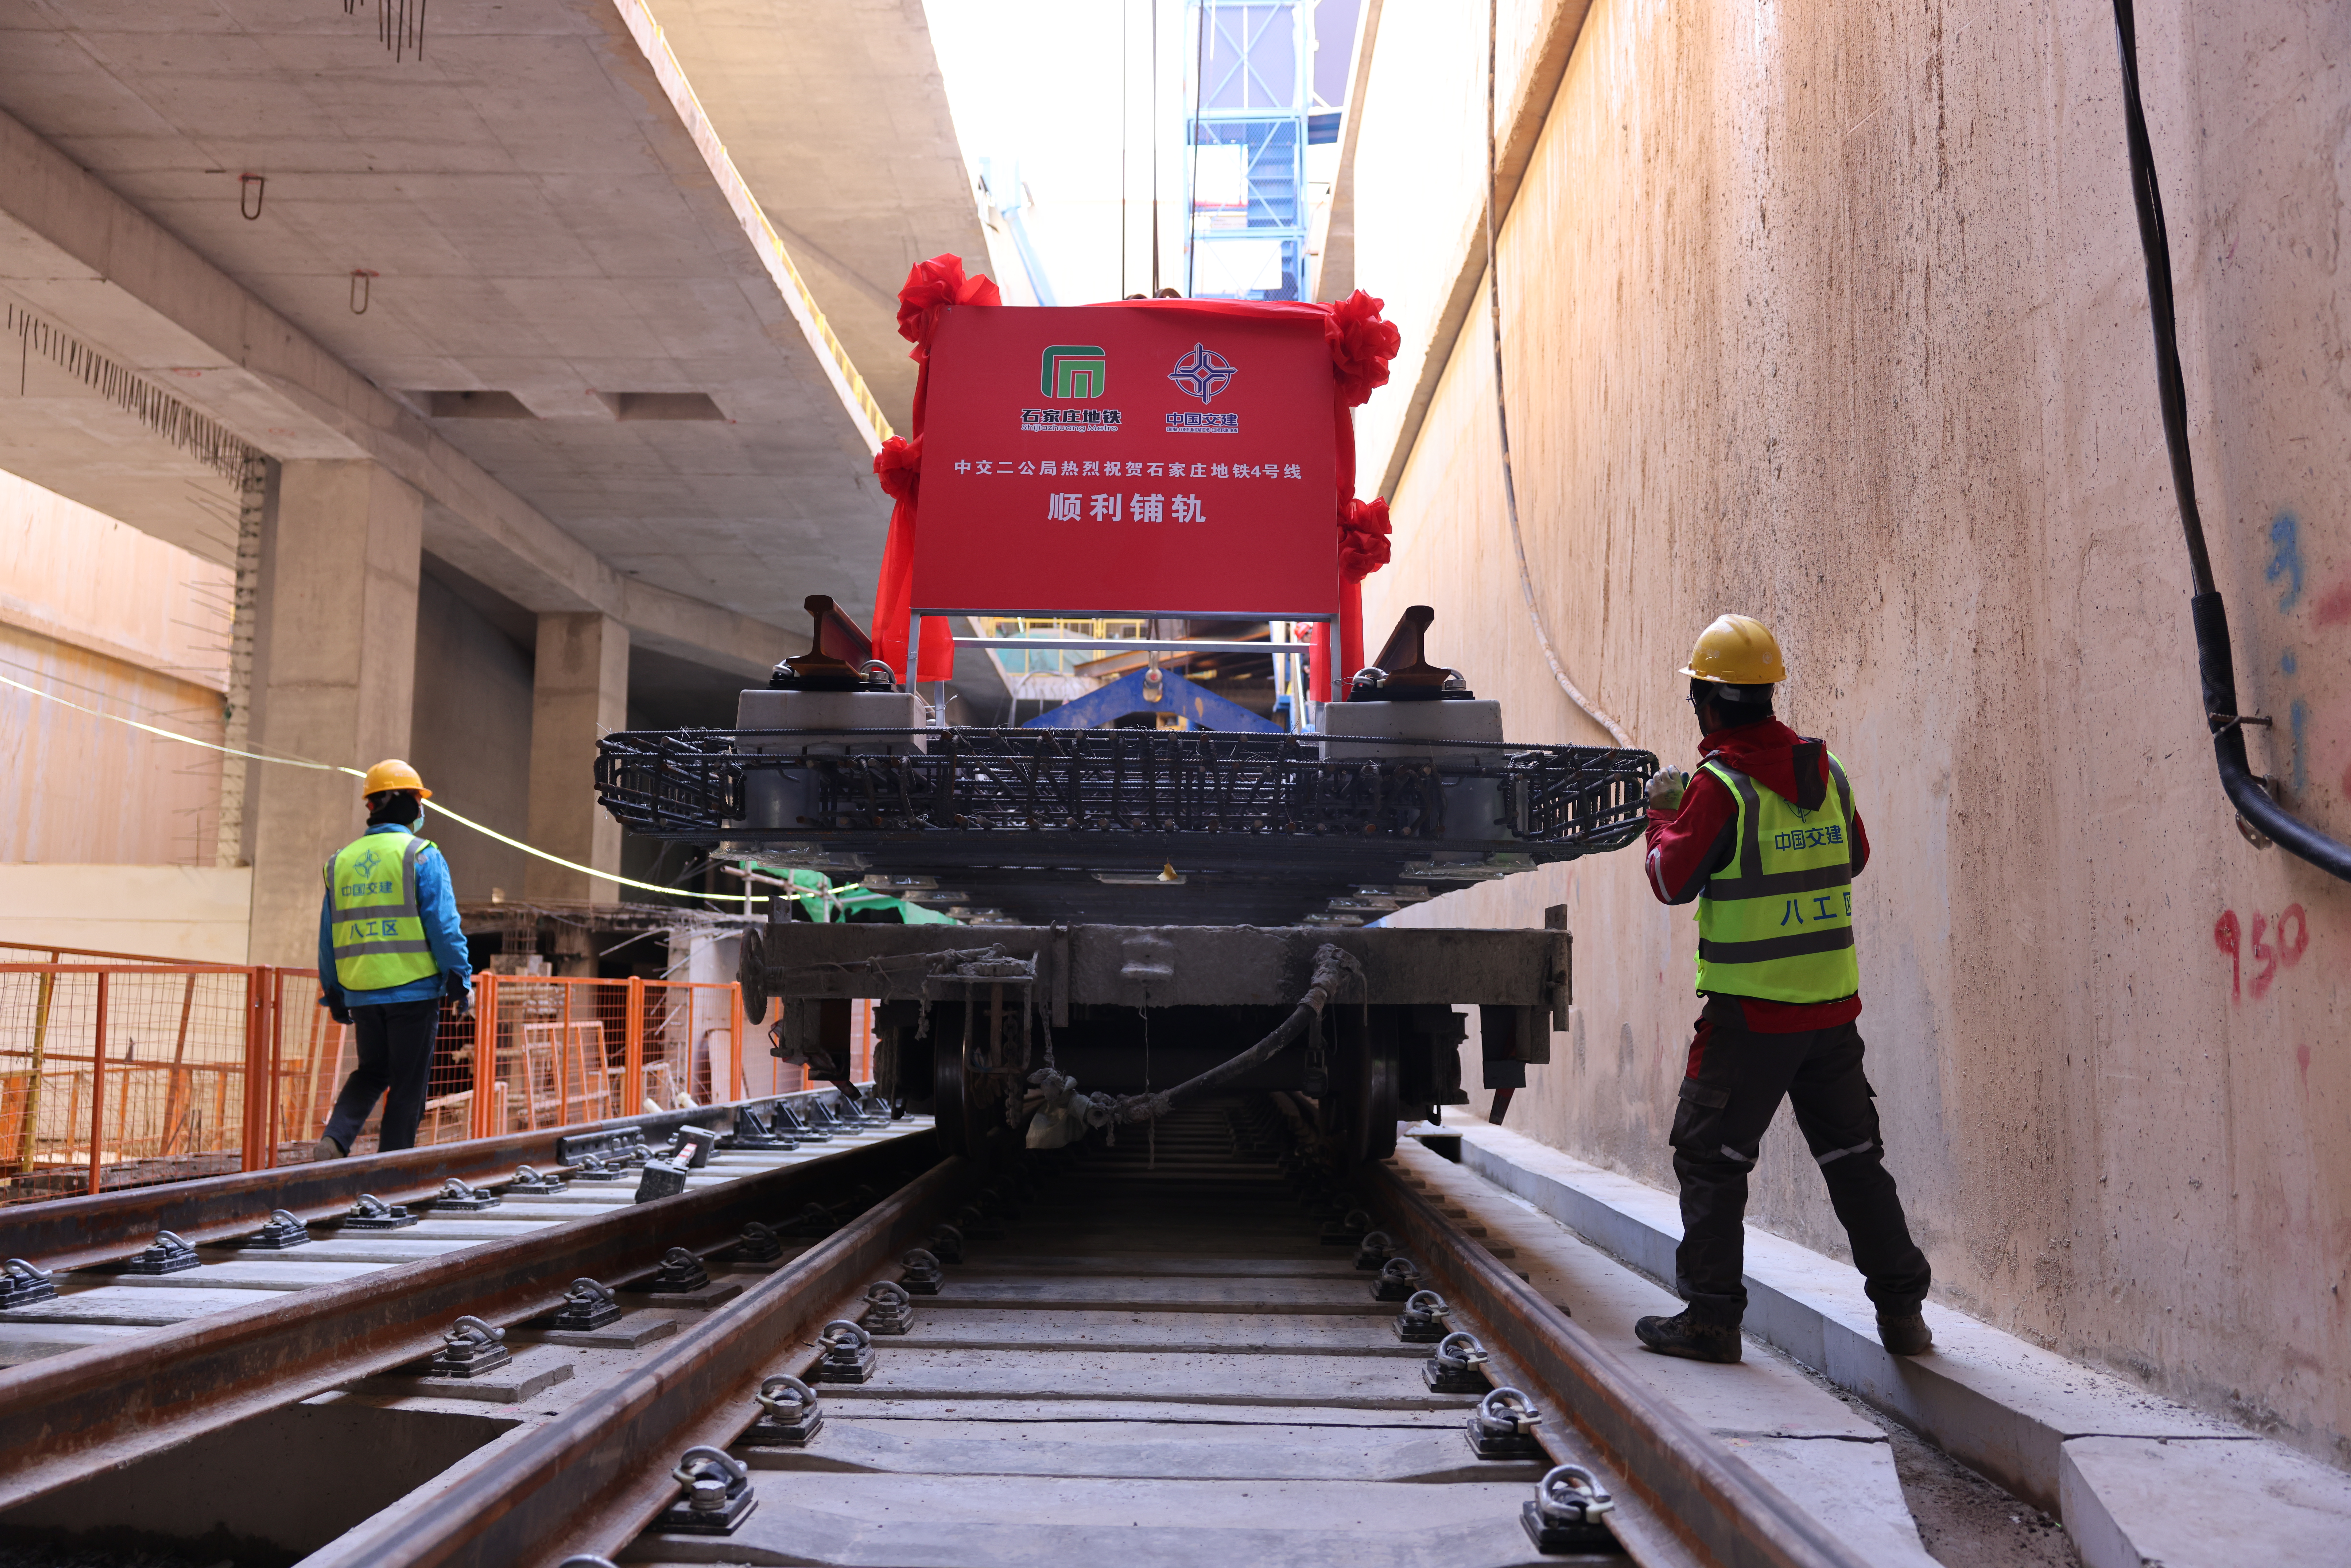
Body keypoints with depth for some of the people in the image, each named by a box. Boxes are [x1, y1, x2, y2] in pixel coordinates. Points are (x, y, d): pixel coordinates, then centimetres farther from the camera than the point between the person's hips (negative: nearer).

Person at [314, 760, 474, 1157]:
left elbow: (328, 938, 13)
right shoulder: (421, 856, -7)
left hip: (362, 993, 5)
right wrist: (462, 983, -4)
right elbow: (444, 927, -11)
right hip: (414, 991, -5)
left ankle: (335, 1140, -1)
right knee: (408, 1085, 4)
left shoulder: (341, 861, 10)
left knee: (371, 1073, 20)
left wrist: (335, 997, 21)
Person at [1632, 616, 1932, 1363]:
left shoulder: (1720, 785, -14)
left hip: (1750, 1012, -6)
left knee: (1709, 1160, 4)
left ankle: (1710, 1317, 5)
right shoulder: (1827, 770, 5)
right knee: (1854, 1155, 15)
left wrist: (1663, 815, 8)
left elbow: (1673, 880, -8)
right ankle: (1901, 1310, 20)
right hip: (1833, 1004, 6)